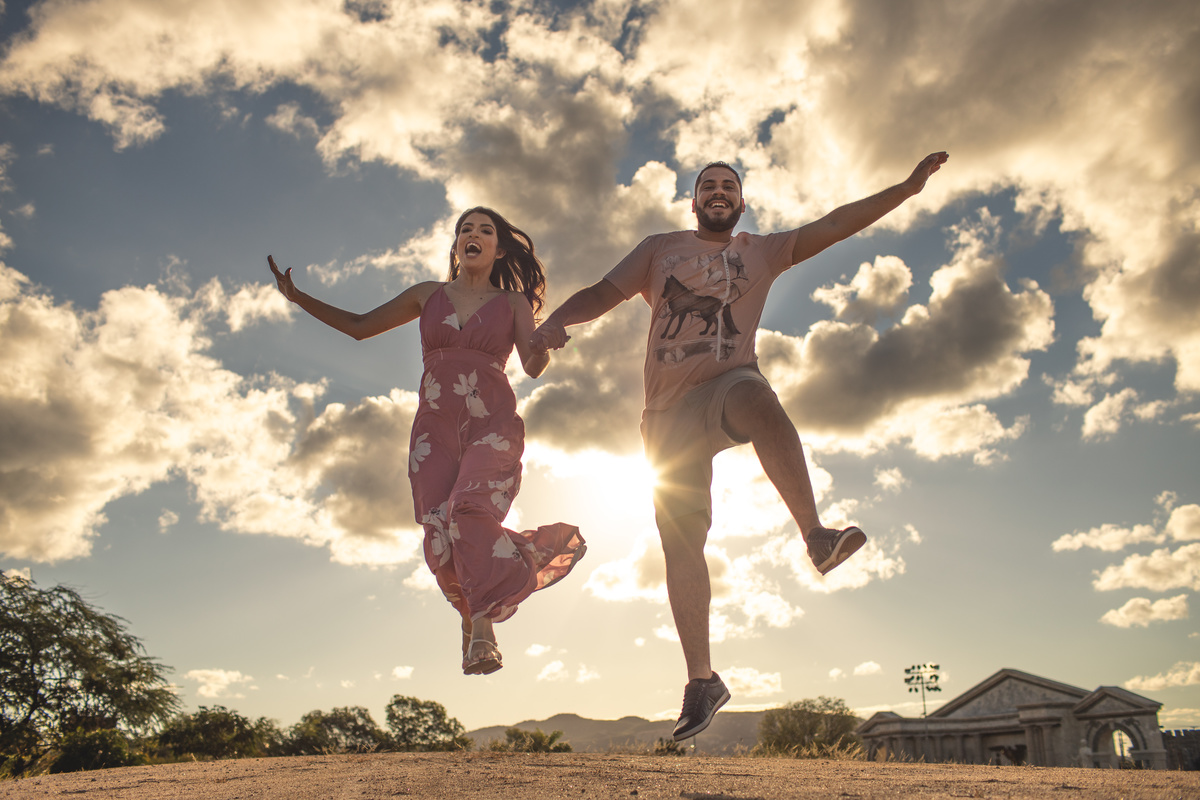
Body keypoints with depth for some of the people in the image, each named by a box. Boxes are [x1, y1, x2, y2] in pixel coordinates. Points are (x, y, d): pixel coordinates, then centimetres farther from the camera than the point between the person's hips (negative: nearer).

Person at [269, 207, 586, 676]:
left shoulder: (513, 303, 12)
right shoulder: (429, 295, 17)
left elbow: (533, 366, -3)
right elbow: (360, 326, 22)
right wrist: (298, 297, 14)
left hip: (492, 422, -2)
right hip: (435, 426, 2)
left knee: (470, 509, -29)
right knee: (441, 537, -11)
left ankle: (482, 629, -25)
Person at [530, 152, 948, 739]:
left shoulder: (762, 252, 18)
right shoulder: (660, 249, 19)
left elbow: (834, 225, 10)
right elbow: (604, 293, 11)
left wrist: (907, 187, 1)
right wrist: (556, 319, -9)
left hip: (727, 384, -1)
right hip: (669, 411, 1)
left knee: (756, 400, -40)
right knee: (680, 543, -4)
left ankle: (816, 536, -44)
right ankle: (701, 679, 6)